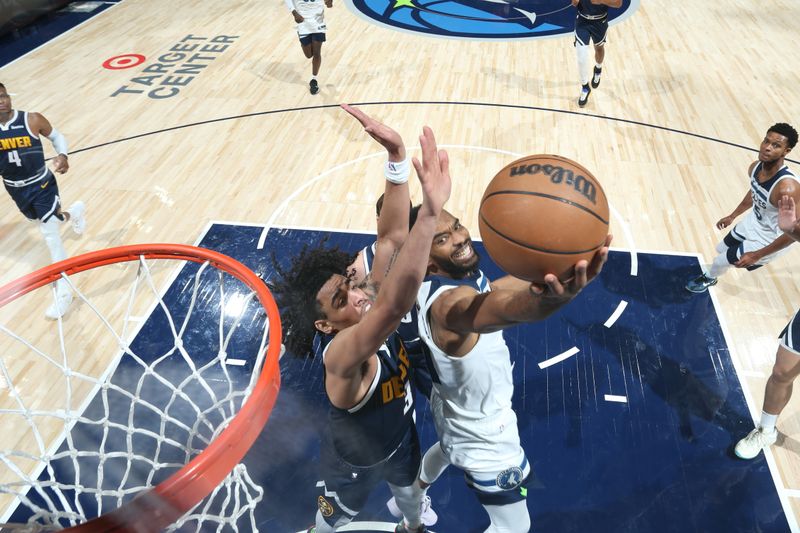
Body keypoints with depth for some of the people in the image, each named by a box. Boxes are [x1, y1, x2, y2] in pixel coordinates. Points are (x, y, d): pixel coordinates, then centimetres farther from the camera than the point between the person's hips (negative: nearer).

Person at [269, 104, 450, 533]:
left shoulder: (371, 301, -28)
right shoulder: (342, 355, -47)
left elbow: (391, 237, -36)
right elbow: (394, 306, -67)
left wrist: (396, 154, -50)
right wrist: (430, 212, -78)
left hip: (400, 437, 6)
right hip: (353, 463, -6)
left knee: (410, 492, 36)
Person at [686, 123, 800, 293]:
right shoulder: (756, 167, -16)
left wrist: (756, 255, -27)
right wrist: (732, 216, 19)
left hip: (768, 239, -7)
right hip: (752, 222, 7)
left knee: (722, 260, 5)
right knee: (722, 249, 25)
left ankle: (708, 278, 40)